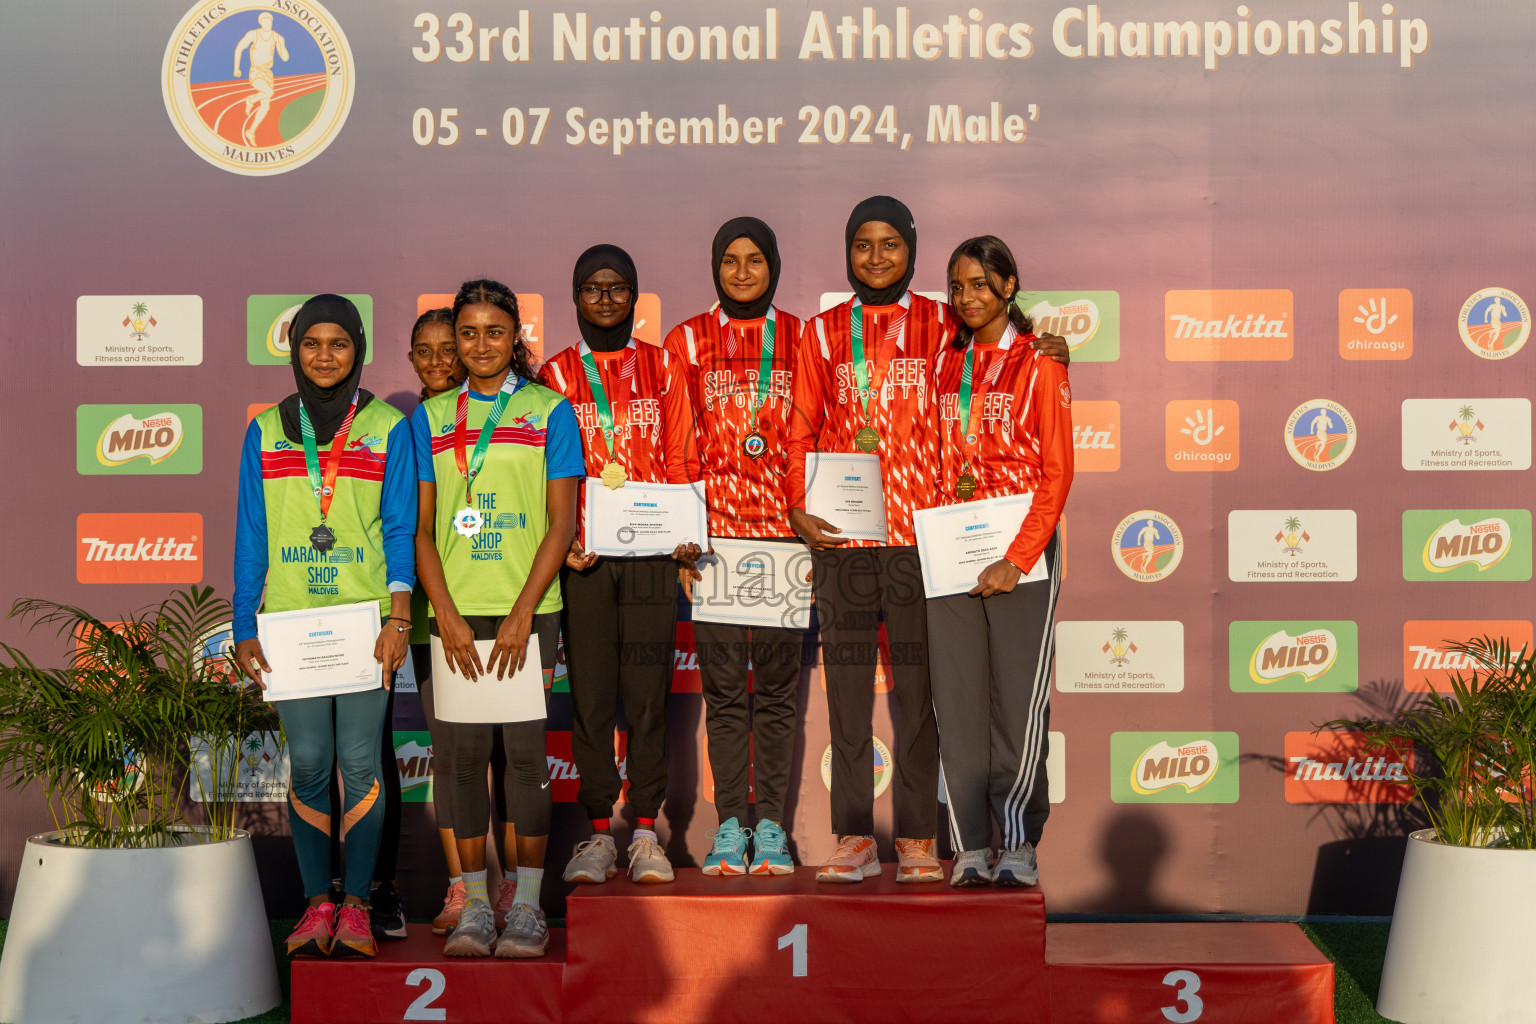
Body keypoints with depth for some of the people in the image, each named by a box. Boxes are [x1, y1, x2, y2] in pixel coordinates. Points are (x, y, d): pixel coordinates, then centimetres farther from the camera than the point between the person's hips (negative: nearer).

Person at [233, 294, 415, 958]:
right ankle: (317, 902, 12)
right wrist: (244, 627, 5)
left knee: (359, 761, -3)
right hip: (290, 621, 2)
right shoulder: (265, 432, 11)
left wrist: (398, 617, -9)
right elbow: (251, 535, 11)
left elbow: (400, 528, 2)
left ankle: (356, 903, 8)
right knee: (308, 763, 1)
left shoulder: (388, 429, 5)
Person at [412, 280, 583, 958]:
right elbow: (421, 527, 7)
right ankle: (474, 904, 13)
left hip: (527, 609, -2)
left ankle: (527, 904, 8)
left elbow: (561, 522, -2)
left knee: (525, 750, -1)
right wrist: (446, 615, -5)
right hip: (456, 611, 2)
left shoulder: (548, 412, 3)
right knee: (466, 755, 4)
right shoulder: (431, 418, 10)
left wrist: (522, 612, -10)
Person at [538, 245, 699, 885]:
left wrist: (685, 538, -4)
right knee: (589, 694, 1)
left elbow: (681, 461, 9)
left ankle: (645, 834, 7)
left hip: (651, 550, 0)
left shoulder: (664, 368, 12)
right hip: (582, 555, 0)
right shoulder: (555, 375, 10)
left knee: (648, 692, -1)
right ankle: (599, 832, 9)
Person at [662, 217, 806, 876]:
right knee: (723, 686, 2)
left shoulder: (801, 339, 9)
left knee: (777, 684, 2)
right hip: (713, 535, 0)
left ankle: (771, 824, 10)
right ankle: (730, 824, 11)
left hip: (784, 531, 0)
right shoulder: (687, 342, 9)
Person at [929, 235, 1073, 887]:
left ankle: (1019, 843, 8)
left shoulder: (1039, 363, -1)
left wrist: (1016, 560, -14)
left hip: (1021, 549, -4)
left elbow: (1057, 473, -6)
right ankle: (971, 847, 8)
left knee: (1018, 700, -3)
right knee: (958, 701, 2)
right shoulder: (945, 363, 13)